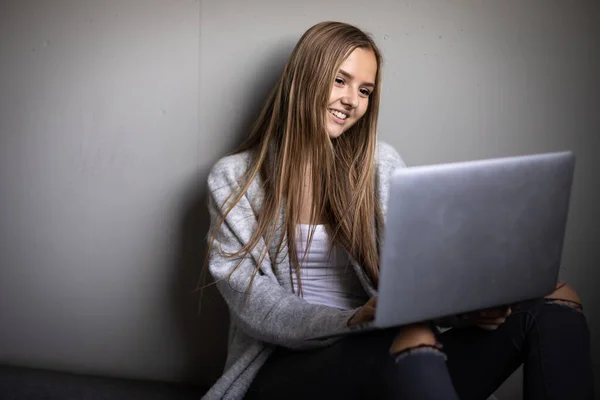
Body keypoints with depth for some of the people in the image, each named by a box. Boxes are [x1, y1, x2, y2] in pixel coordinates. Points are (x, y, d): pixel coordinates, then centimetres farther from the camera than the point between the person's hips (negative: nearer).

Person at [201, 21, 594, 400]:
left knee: (555, 301, -16)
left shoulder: (381, 164, 13)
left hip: (381, 356, 4)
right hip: (287, 365, -4)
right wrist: (347, 324, -25)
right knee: (412, 337, -39)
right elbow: (248, 294, -7)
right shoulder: (234, 177, 5)